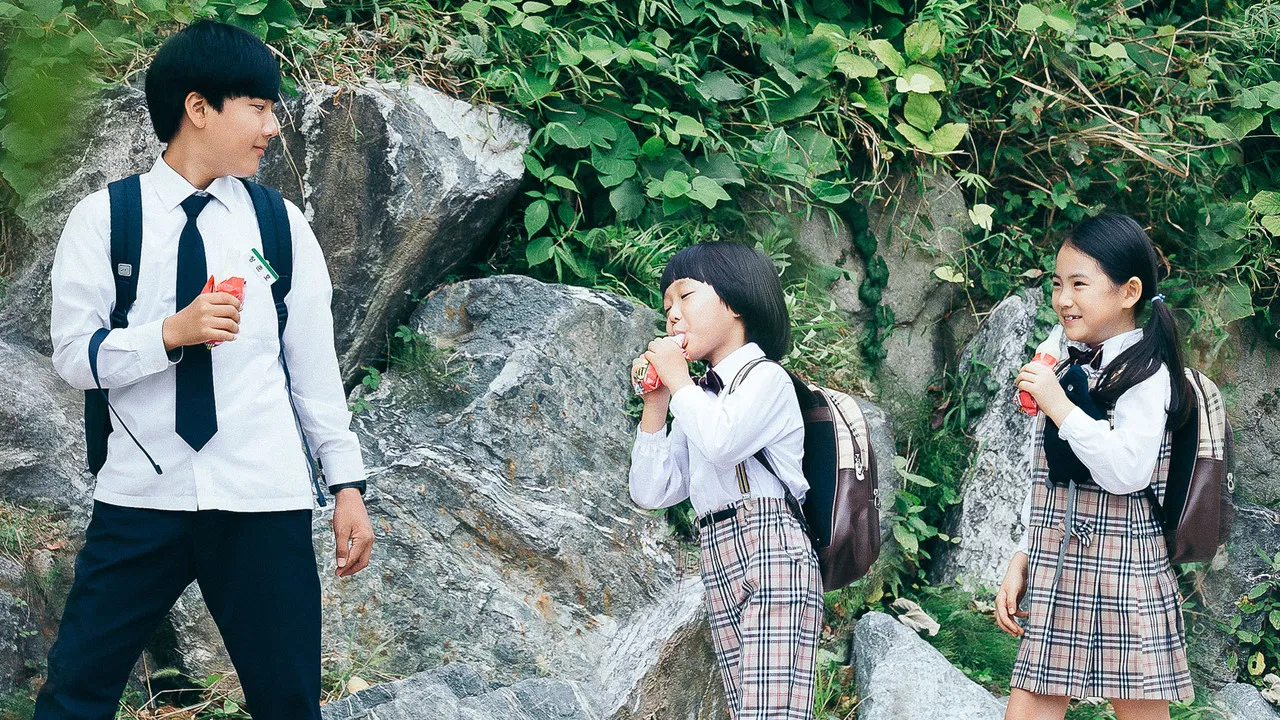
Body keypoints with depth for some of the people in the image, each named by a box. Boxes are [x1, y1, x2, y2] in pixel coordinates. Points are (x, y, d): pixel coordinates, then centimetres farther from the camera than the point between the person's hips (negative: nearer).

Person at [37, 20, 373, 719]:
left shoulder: (282, 226, 6)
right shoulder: (103, 219, 1)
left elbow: (315, 362, 8)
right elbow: (72, 355, -3)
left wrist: (347, 484, 6)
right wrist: (172, 332, -18)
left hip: (263, 503, 1)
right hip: (138, 501, -1)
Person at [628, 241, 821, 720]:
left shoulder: (766, 377, 2)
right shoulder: (698, 402, 25)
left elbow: (721, 442, -19)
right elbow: (651, 493, 20)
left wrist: (678, 380, -4)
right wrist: (655, 405, 13)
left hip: (772, 555, -8)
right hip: (718, 561, 8)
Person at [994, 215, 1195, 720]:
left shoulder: (1145, 371, -9)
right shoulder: (1067, 369, 14)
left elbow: (1126, 474, -22)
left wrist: (1059, 406, -19)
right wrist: (1021, 561, 15)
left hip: (1121, 570, -7)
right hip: (1053, 570, 7)